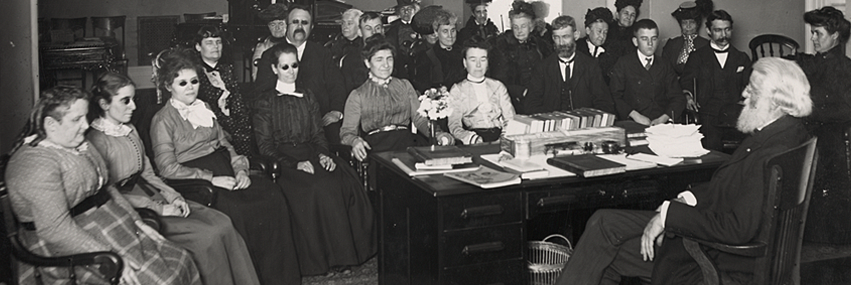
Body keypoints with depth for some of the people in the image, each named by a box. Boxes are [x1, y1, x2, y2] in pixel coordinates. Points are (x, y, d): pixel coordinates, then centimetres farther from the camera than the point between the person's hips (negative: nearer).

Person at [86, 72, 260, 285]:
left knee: (222, 223, -10)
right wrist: (158, 209, -16)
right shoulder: (96, 141, -13)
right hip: (133, 210, -8)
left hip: (152, 196, 8)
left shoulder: (130, 131, 14)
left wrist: (172, 196, -1)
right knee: (206, 235, -22)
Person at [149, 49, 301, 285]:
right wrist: (211, 178, -15)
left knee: (272, 195, -19)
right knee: (237, 209, -32)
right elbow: (168, 168, -9)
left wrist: (240, 169, -1)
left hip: (225, 171, 6)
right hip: (194, 182, -6)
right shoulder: (163, 120, 0)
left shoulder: (204, 110, 21)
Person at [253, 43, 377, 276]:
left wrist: (323, 154, -4)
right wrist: (295, 164, -14)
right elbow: (265, 146, 0)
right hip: (283, 159, -4)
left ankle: (352, 248, -20)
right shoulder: (266, 102, 7)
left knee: (348, 183, -27)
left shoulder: (307, 96, 20)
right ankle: (321, 257, -24)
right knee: (319, 188, -34)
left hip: (311, 154, 4)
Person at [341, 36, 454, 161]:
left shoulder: (405, 86, 24)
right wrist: (354, 141, -17)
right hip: (375, 144, -2)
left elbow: (419, 118, 16)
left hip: (405, 141, 2)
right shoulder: (357, 95, 16)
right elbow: (347, 131, 9)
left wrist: (437, 134, -6)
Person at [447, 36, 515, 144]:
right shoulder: (457, 90, 13)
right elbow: (454, 124, 0)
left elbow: (510, 118, 15)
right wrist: (469, 137, -23)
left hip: (500, 137, 2)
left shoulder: (498, 86, 22)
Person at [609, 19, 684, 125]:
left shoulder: (665, 67, 19)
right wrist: (634, 115, -15)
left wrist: (664, 118, -9)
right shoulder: (624, 64, 9)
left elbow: (678, 98, 11)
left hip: (661, 124, 2)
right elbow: (613, 96, -1)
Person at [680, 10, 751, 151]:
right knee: (711, 145, -29)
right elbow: (686, 82, 9)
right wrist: (688, 97, -13)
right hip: (707, 112, -1)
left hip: (736, 112, 1)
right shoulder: (697, 57, 17)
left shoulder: (742, 58, 23)